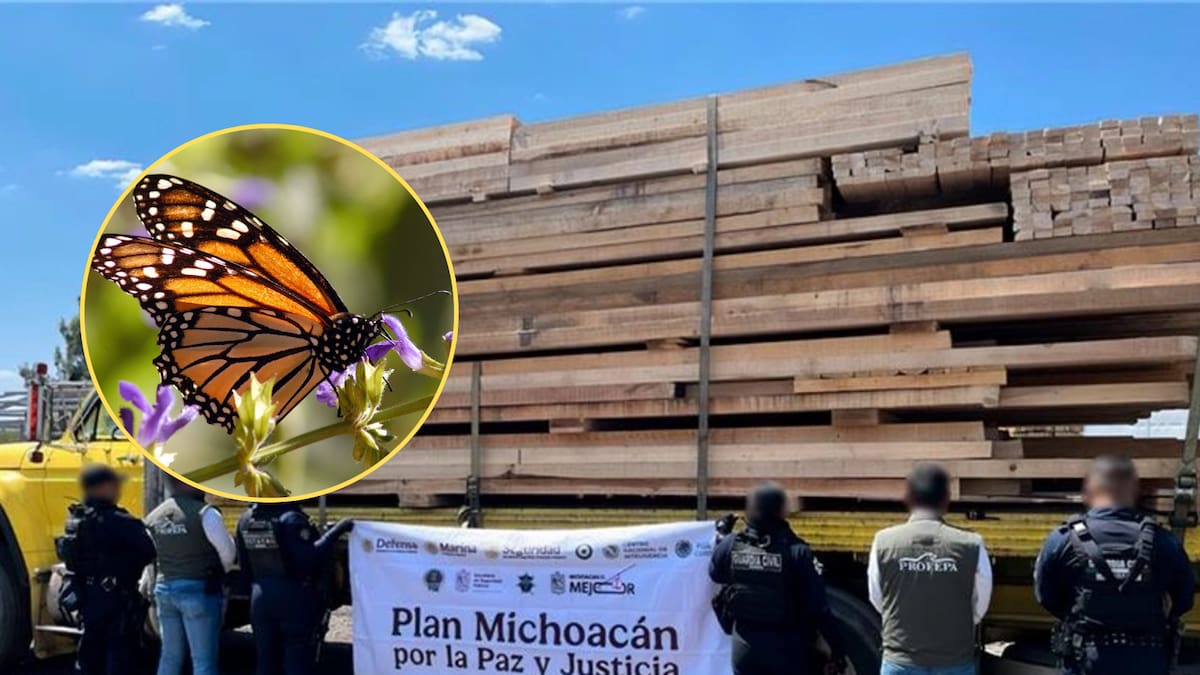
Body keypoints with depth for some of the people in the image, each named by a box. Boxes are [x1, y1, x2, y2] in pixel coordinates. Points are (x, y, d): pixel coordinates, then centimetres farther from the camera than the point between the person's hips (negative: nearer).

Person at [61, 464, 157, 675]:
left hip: (88, 595, 8)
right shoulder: (116, 521, -21)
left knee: (91, 648, 19)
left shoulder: (77, 519, 5)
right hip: (117, 597, -8)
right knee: (121, 651, -1)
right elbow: (149, 549, -23)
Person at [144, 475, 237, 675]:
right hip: (199, 590, -7)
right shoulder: (204, 513, -15)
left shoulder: (154, 516, 6)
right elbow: (228, 552, -14)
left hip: (164, 589, 7)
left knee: (170, 656, 17)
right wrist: (218, 573, 4)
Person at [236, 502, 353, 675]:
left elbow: (245, 566, 11)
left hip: (261, 597, 7)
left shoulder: (245, 520, 3)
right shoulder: (291, 519, -20)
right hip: (294, 598, -6)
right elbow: (308, 560, -27)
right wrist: (336, 531, -26)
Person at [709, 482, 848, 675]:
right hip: (786, 649, -3)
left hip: (746, 646, 3)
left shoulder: (730, 546, -7)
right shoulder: (796, 552, -16)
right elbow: (818, 606, -14)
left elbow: (715, 574, 15)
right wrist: (837, 648, -6)